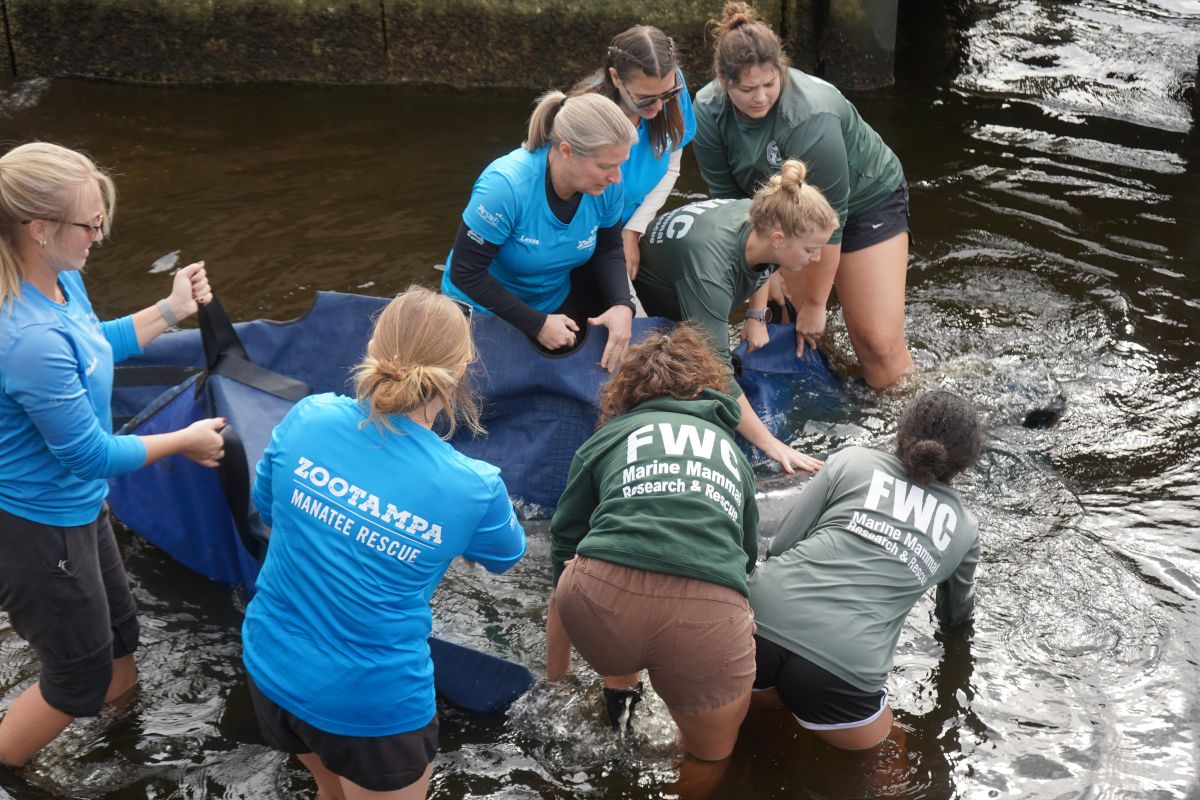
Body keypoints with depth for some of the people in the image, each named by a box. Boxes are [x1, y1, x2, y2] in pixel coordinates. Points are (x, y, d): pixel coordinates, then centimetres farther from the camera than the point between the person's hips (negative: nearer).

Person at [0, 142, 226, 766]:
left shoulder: (63, 279, -9)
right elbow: (92, 455, -25)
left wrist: (170, 311, 6)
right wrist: (185, 441, -11)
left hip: (75, 505, 9)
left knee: (115, 630, 29)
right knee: (78, 674, 13)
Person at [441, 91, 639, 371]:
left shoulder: (607, 187, -19)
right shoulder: (506, 185, -35)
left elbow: (608, 252, -2)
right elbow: (466, 273, -27)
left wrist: (623, 305, -22)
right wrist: (537, 324, -27)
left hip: (556, 303, 5)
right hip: (483, 309, -5)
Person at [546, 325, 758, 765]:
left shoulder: (609, 435, 23)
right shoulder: (731, 449, 31)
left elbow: (564, 543, 30)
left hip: (603, 596, -1)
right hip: (711, 614, 1)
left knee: (566, 580, 36)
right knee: (711, 756, 27)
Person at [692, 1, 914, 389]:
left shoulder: (811, 117, -36)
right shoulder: (709, 112, -20)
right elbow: (727, 200, -12)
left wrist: (814, 303, -21)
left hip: (865, 201, -5)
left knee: (879, 342, -12)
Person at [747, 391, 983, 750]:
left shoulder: (851, 461, 13)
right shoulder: (964, 529, 19)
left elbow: (781, 546, 9)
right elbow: (956, 613, 38)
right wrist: (955, 613, 61)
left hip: (762, 617, 2)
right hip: (846, 666, -2)